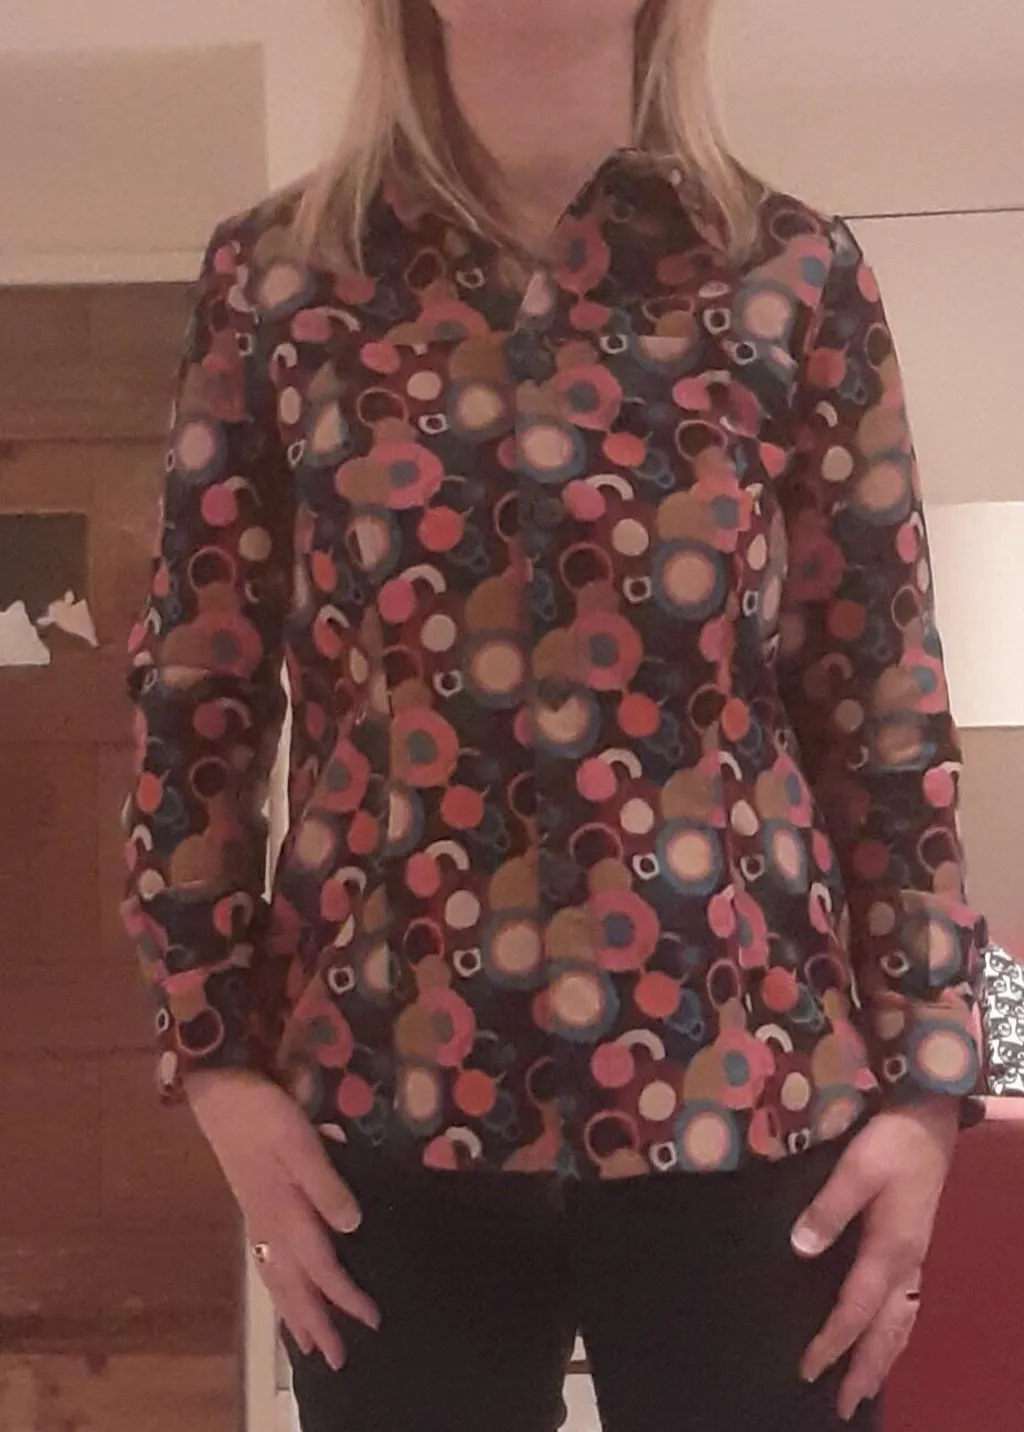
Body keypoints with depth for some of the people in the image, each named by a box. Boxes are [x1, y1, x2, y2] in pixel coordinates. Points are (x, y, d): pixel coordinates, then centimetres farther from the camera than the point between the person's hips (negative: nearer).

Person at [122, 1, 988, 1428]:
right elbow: (195, 697, 4)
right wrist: (215, 1056, 0)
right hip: (384, 1099, 1)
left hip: (747, 1091, 0)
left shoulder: (794, 274, 2)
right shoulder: (278, 278, 3)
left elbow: (888, 705, 2)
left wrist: (924, 1081, -1)